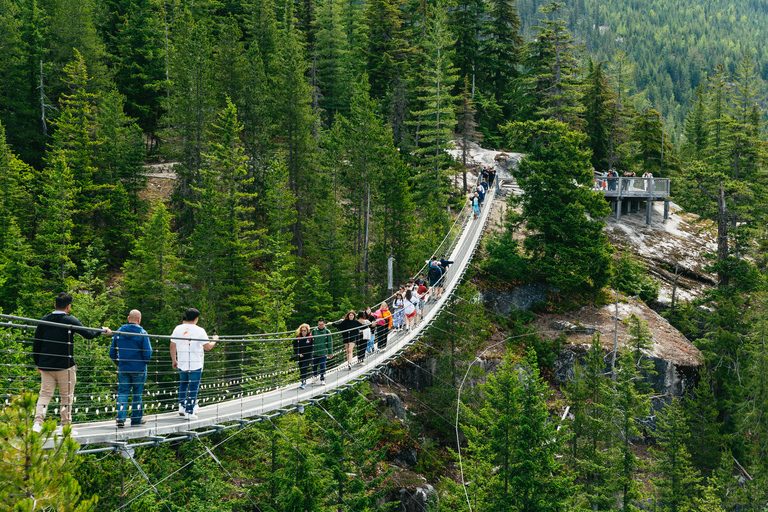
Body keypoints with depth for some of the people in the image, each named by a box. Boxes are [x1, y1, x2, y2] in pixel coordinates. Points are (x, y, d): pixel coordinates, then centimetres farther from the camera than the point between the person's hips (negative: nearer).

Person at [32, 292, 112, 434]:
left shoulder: (44, 320, 5)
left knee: (44, 394, 7)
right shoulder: (70, 321, -8)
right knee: (67, 396, 5)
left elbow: (36, 344, 8)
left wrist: (37, 363, 19)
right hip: (65, 365, -4)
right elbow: (88, 334, -9)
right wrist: (103, 330, 10)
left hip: (46, 365, 4)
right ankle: (65, 426, 7)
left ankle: (37, 422, -8)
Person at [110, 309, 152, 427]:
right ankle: (136, 419, 16)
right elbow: (147, 353, -9)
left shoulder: (119, 332, 3)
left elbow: (112, 352, 7)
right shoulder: (142, 333, -8)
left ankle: (121, 418, -7)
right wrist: (146, 362, 11)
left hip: (123, 369, 2)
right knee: (137, 394, 9)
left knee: (122, 393, 6)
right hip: (139, 369, -2)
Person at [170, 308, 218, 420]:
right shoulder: (199, 331, -10)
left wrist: (174, 360, 17)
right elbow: (208, 347, -9)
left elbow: (172, 346, 5)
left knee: (183, 384, 24)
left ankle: (181, 406, 19)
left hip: (181, 364, 4)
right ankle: (189, 412, 5)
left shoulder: (178, 329, 1)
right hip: (195, 365, -4)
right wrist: (214, 340, 10)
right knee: (193, 387, 4)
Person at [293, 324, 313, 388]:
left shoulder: (310, 337, -7)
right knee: (301, 370, 9)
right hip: (299, 357, 4)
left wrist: (304, 354, -7)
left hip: (307, 357, -4)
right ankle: (303, 382, 23)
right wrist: (298, 354, -6)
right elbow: (295, 347, 6)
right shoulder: (298, 337, 1)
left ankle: (303, 383, -17)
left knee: (304, 369, -16)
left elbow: (312, 348, -3)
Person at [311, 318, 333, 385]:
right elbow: (311, 341, 9)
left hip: (323, 353, -2)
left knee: (322, 366, -2)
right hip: (314, 352, 2)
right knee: (314, 366, 12)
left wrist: (330, 353, 3)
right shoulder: (314, 331, 1)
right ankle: (315, 376, 36)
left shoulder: (327, 332, -3)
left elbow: (330, 343, 3)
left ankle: (322, 380, 9)